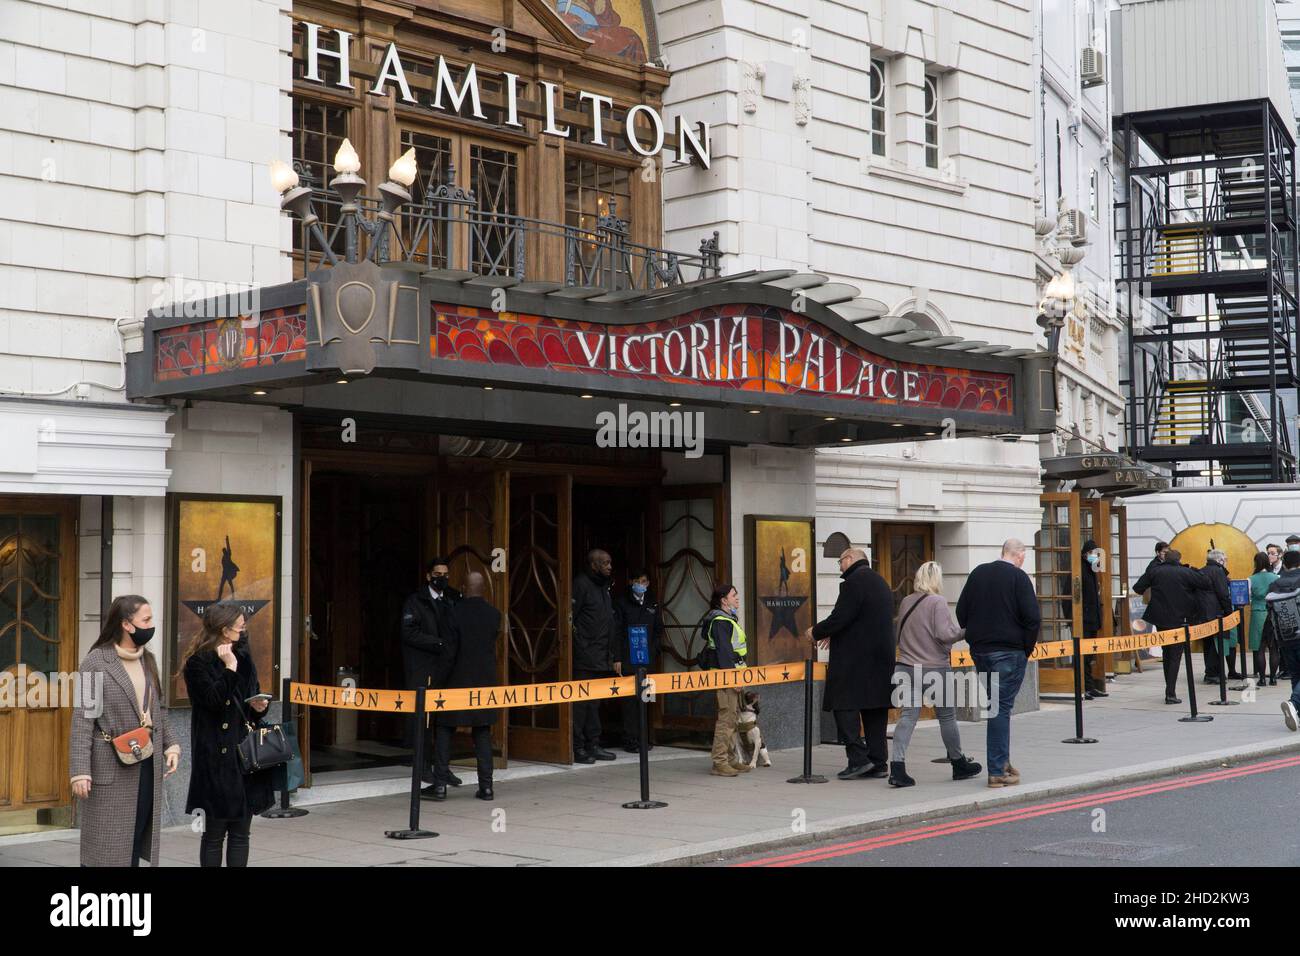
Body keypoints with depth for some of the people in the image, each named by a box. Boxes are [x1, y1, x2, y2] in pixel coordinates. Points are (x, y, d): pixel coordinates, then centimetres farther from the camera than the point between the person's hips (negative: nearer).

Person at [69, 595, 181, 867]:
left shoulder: (147, 660, 12)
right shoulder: (96, 662, -8)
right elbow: (83, 719, -11)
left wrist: (170, 744, 4)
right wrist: (80, 771, -17)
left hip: (147, 765, 6)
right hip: (111, 768, -6)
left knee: (136, 841, 9)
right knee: (106, 845, -3)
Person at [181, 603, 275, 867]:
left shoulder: (243, 657, 13)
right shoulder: (198, 663, -7)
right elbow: (213, 701, -20)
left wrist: (259, 707, 2)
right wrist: (229, 667, -20)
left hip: (246, 753, 6)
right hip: (217, 757, -6)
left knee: (240, 833, 7)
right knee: (214, 833, 2)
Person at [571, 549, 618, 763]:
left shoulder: (604, 586, 18)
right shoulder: (581, 584, -9)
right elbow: (571, 618, -15)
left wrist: (612, 655, 17)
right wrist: (580, 647, -17)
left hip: (601, 659, 9)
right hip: (585, 657, -9)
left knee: (594, 703, 13)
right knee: (581, 702, -6)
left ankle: (593, 745, 18)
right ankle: (578, 748, -2)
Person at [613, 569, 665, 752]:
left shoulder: (652, 603, 13)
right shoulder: (622, 602, 0)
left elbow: (659, 630, 15)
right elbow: (617, 632, -4)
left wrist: (655, 652, 2)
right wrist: (617, 658, -10)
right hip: (628, 659, -4)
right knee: (630, 698, -4)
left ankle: (643, 738, 13)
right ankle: (631, 740, -1)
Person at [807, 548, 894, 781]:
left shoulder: (854, 582, -12)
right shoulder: (880, 583, 19)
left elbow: (839, 618, -18)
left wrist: (816, 632, -1)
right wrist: (835, 636, 26)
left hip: (855, 658, -9)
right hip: (881, 659, 9)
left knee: (845, 708, -5)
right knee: (875, 710, 9)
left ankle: (858, 758, -11)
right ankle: (878, 762, 10)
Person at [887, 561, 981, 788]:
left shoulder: (906, 602, 8)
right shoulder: (937, 602, -12)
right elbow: (945, 634, -18)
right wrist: (965, 629, -4)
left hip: (907, 667, 5)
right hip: (935, 669, -5)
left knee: (908, 716, 2)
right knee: (947, 716, 10)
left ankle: (897, 767, -10)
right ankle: (959, 764, 25)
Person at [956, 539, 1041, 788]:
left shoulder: (977, 574, 10)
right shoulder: (1018, 577, -8)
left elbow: (961, 613, 13)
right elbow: (1033, 618, -14)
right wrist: (1027, 648, -2)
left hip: (979, 651, 6)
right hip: (1009, 652, -6)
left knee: (996, 705, 17)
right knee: (1002, 707, -3)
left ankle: (1002, 761, 21)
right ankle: (997, 770, -3)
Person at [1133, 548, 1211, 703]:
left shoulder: (1154, 571, 1)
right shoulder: (1186, 573, -6)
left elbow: (1138, 588, -1)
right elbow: (1207, 584, -3)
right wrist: (1195, 571, 10)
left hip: (1160, 619, 3)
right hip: (1179, 619, -3)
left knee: (1166, 654, 17)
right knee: (1175, 656, 1)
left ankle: (1170, 690, 20)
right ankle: (1170, 693, -7)